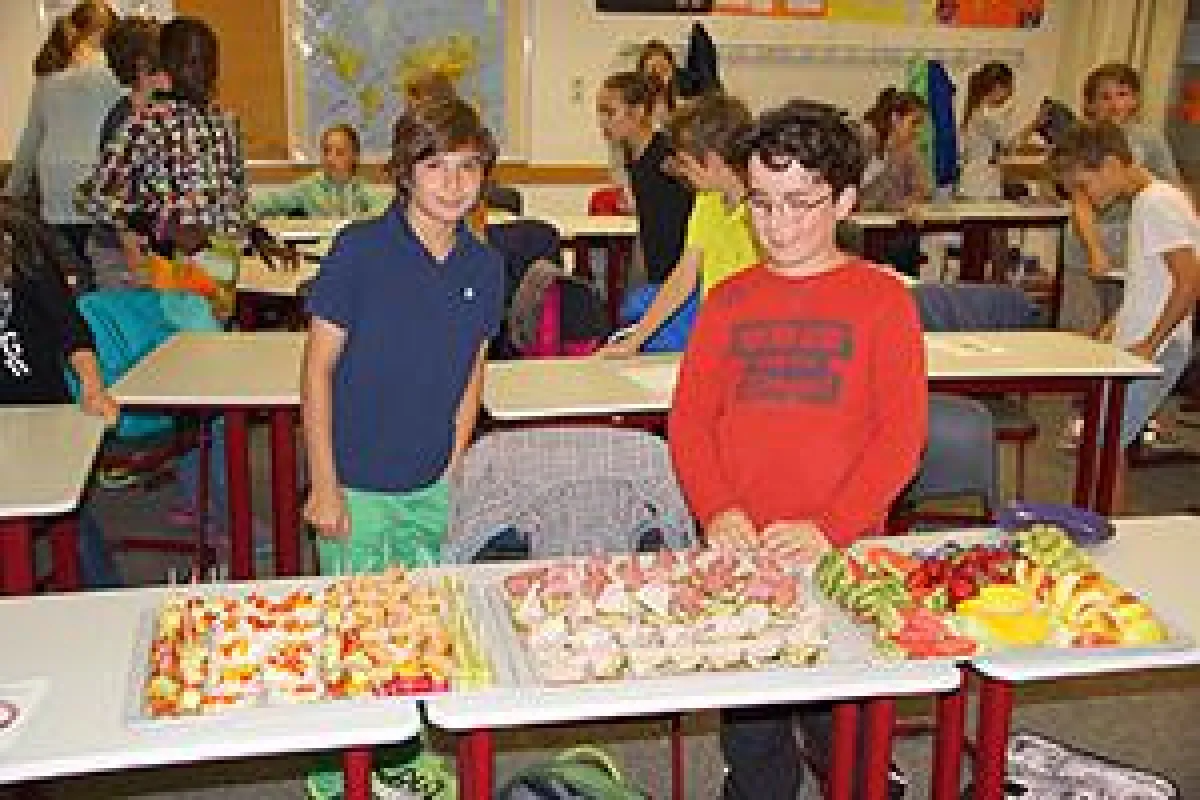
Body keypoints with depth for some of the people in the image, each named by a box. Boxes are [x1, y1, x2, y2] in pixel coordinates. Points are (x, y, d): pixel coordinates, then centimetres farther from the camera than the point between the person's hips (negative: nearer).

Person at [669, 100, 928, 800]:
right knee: (750, 733, 14)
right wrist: (715, 509, -11)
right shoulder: (728, 301, 8)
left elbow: (901, 435, -7)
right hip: (738, 553, 3)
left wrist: (829, 527, -18)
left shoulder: (884, 299, -2)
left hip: (843, 555, -2)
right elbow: (689, 419, 5)